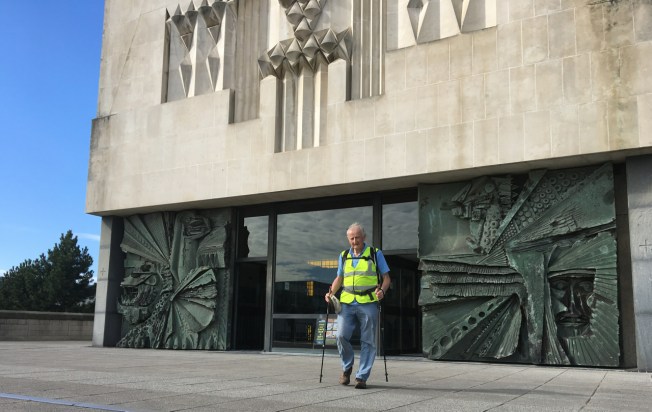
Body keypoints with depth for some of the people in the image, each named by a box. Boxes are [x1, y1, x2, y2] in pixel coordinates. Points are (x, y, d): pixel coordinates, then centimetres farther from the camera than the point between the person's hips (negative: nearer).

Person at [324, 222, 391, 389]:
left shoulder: (375, 253, 6)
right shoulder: (344, 256, 15)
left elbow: (386, 277, 6)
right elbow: (339, 278, 22)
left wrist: (382, 290, -14)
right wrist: (331, 293, 5)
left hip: (368, 303, -2)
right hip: (347, 303, 2)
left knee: (368, 341, -1)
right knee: (341, 335, -11)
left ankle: (362, 377, 7)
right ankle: (347, 367, 13)